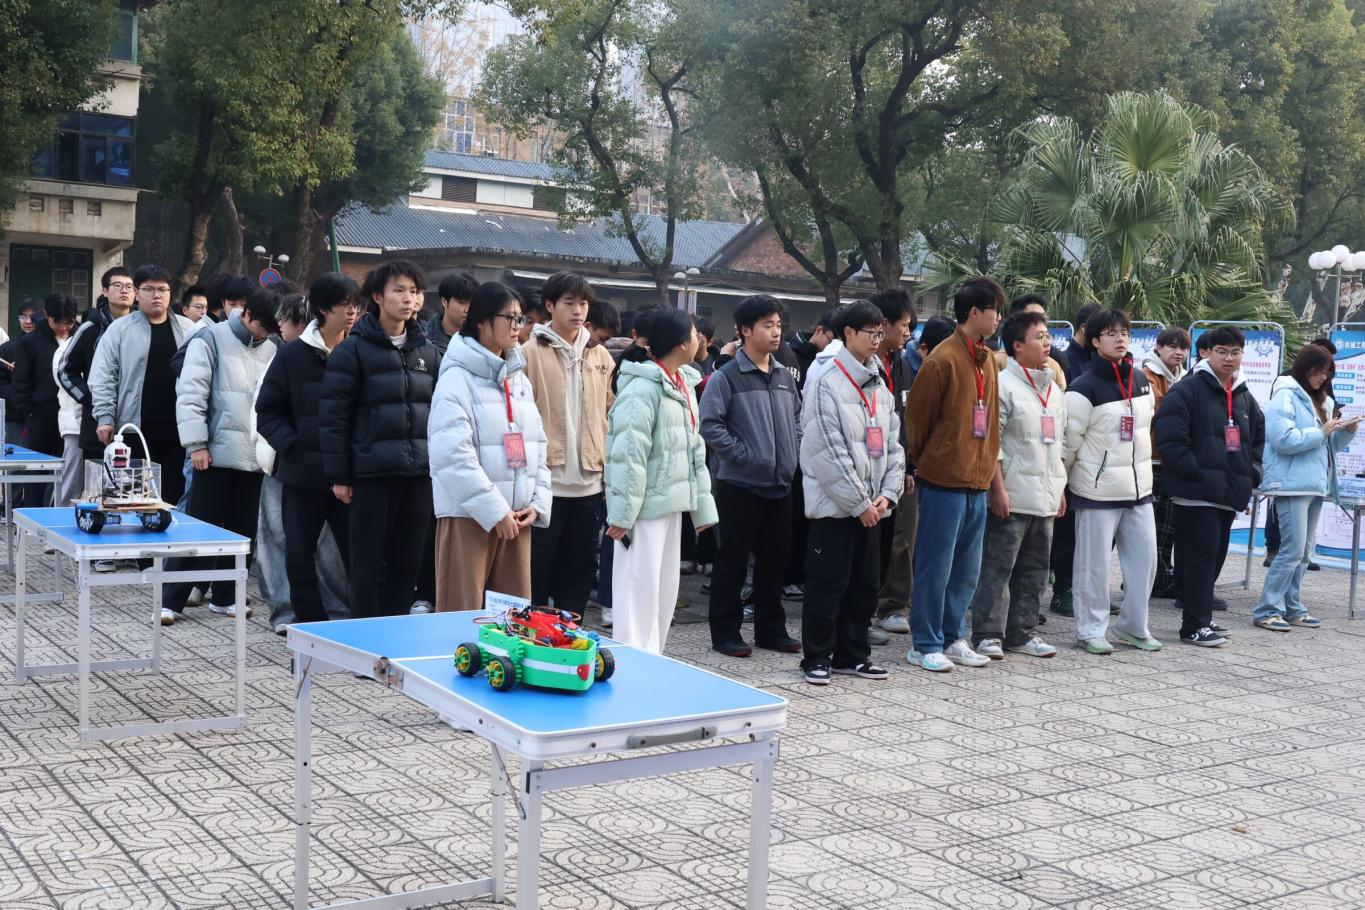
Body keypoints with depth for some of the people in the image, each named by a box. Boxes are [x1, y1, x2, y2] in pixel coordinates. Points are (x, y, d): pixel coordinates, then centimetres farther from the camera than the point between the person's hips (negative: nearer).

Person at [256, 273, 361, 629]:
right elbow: (268, 411, 2)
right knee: (300, 556, 9)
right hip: (304, 475, 1)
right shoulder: (293, 355, 1)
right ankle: (310, 625, 21)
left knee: (359, 555, -1)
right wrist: (293, 447, -13)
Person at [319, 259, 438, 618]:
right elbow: (333, 415, -5)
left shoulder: (427, 350, 11)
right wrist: (338, 476, -7)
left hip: (420, 472, 4)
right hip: (373, 471, -4)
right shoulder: (354, 349, -3)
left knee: (407, 560, 8)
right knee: (369, 560, 4)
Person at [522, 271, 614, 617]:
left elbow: (609, 416, 14)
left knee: (579, 569, 12)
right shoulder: (530, 353, -4)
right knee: (538, 570, 2)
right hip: (544, 481, -5)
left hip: (589, 483, 5)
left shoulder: (601, 357, 11)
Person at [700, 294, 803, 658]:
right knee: (733, 560, 2)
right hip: (740, 484, -6)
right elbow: (710, 424, -16)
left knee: (775, 560, 12)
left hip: (780, 485, 6)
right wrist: (743, 455, -16)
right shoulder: (726, 377, -10)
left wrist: (793, 454, 8)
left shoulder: (784, 377, 11)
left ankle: (771, 629, 24)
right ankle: (725, 631, 12)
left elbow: (797, 420, 22)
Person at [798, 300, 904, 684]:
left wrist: (887, 493, -1)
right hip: (835, 504, -7)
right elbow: (829, 452, -16)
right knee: (827, 584, -2)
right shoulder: (825, 383, -11)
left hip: (871, 505, 7)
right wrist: (859, 502, -15)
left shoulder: (879, 385, 12)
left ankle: (852, 654, 23)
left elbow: (892, 444, 12)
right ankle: (817, 657, 10)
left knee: (864, 583, 12)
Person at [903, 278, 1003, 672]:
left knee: (967, 569, 13)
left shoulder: (988, 360, 11)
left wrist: (987, 467, 15)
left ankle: (953, 638, 24)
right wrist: (925, 462, 1)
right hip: (943, 481, -7)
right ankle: (925, 644, 9)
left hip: (977, 481, 8)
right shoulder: (943, 360, -13)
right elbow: (916, 418, -9)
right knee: (935, 568, 0)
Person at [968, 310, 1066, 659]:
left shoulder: (1054, 388, 16)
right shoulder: (1003, 385, -8)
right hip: (1012, 497, -8)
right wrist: (998, 489, -17)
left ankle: (1022, 633, 21)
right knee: (997, 568, -4)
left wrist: (1060, 489, 17)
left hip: (1045, 496, 8)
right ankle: (987, 635, 3)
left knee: (1034, 571, 12)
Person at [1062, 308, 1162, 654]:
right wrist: (1061, 484, -6)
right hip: (1097, 489, -6)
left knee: (1145, 558, 9)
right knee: (1095, 563, 0)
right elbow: (1069, 440, -10)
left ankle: (1134, 625, 22)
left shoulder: (1141, 381, 9)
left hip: (1139, 487, 7)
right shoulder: (1084, 388, -13)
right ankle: (1090, 630, 11)